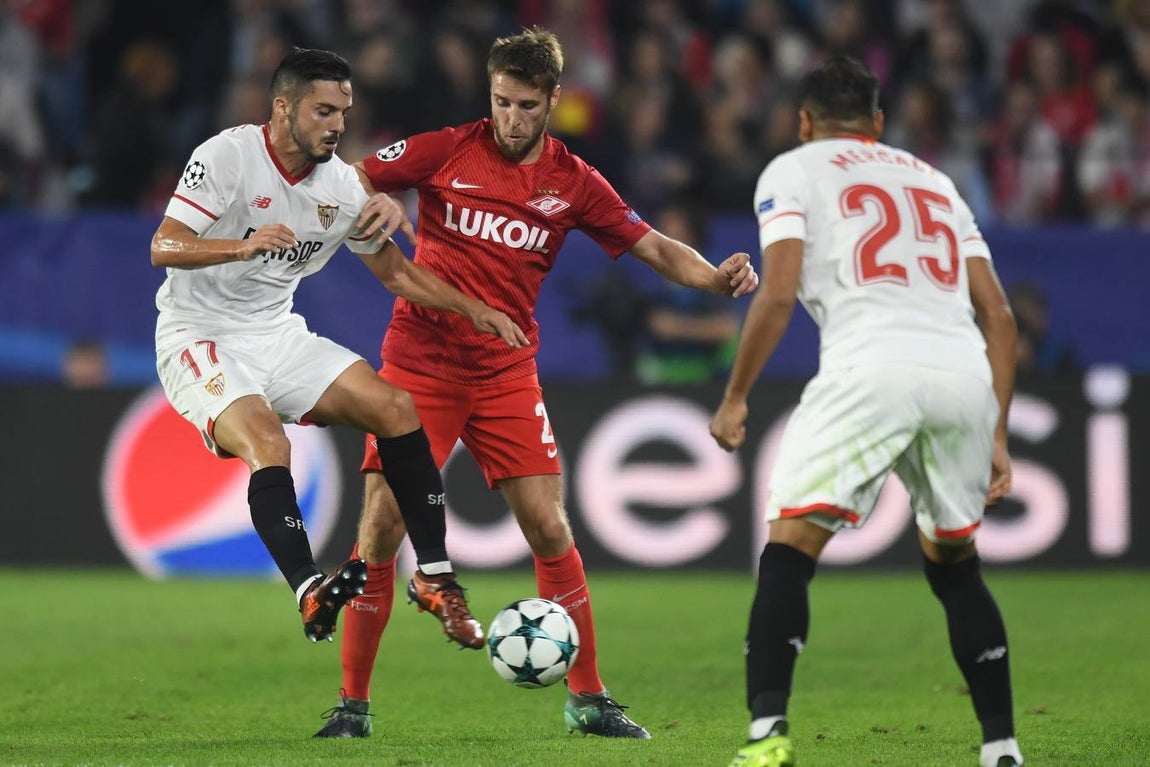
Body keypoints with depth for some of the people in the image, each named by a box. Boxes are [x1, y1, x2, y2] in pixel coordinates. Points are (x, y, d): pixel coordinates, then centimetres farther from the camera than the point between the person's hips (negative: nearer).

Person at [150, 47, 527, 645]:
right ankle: (310, 594, -44)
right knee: (267, 442, -32)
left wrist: (474, 311, 5)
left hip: (278, 337, 6)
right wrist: (244, 246, -41)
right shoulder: (228, 155, -16)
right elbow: (163, 248, -24)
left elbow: (395, 271, 16)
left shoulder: (341, 185, 3)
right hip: (201, 341, -6)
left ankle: (432, 574, -1)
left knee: (394, 407, -8)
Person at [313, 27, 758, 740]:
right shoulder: (447, 151, -2)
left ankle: (588, 698, 9)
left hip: (506, 373, 2)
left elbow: (654, 247, 4)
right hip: (419, 364, -2)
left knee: (549, 527, -4)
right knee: (381, 526, -8)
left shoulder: (573, 183, 3)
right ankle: (353, 704, 3)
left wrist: (715, 277, -14)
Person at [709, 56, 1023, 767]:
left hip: (870, 369, -5)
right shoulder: (935, 179, 30)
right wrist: (997, 435, 24)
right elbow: (999, 316, 22)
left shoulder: (793, 170, 15)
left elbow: (779, 293, 0)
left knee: (789, 552, -1)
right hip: (964, 377, 5)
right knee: (955, 564, 22)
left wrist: (735, 399, 9)